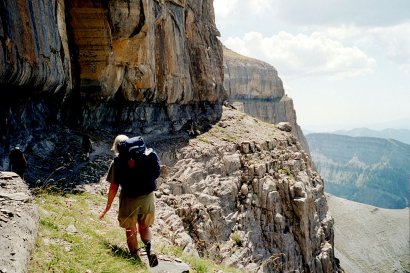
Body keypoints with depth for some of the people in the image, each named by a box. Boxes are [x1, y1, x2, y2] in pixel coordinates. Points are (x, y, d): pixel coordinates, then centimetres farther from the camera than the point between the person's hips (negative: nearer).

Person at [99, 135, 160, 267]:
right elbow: (155, 174, 7)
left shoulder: (118, 162, -6)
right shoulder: (148, 155, 1)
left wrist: (108, 206, 5)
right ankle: (149, 247, -4)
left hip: (129, 199, -3)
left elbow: (114, 187, -5)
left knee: (130, 231, 16)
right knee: (144, 227, 22)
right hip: (148, 197, 3)